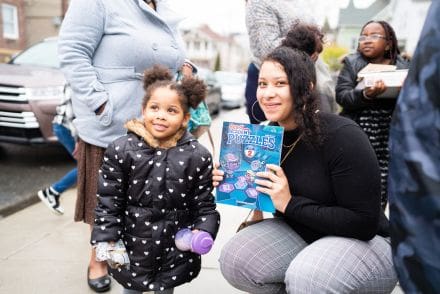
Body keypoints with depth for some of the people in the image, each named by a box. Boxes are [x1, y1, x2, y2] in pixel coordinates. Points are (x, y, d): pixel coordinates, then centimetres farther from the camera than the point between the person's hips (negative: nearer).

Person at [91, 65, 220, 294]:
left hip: (176, 249, 0)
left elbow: (204, 204, -4)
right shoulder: (120, 150, -11)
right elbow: (108, 201, -5)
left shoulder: (198, 156, -10)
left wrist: (203, 232, -19)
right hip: (132, 246, 0)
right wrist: (107, 240, -11)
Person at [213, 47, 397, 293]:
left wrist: (290, 204, -26)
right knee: (234, 260, -15)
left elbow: (363, 222, -23)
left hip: (364, 241, -5)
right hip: (299, 232, 6)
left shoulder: (342, 136, -23)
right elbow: (264, 194, 11)